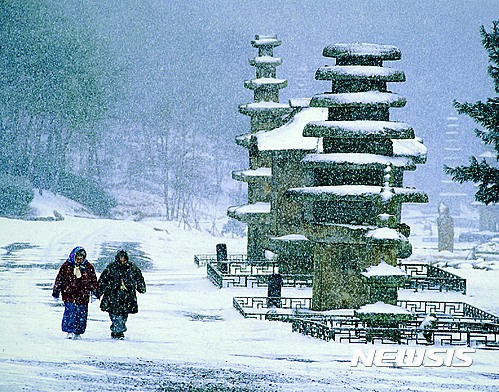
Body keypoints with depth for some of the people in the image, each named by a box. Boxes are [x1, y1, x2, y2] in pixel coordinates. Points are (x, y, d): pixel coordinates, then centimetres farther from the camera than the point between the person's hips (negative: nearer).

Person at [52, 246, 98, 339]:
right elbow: (59, 279, 5)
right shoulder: (66, 266, 1)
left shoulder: (88, 267, 7)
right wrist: (56, 292, 5)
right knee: (70, 312, -13)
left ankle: (77, 333, 12)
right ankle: (70, 332, -6)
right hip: (69, 295, -2)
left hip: (83, 296, 2)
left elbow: (93, 281, 15)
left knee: (82, 314, 1)